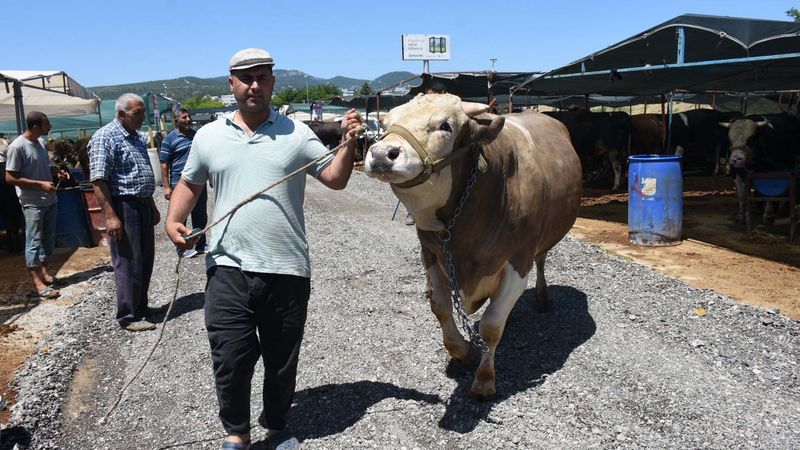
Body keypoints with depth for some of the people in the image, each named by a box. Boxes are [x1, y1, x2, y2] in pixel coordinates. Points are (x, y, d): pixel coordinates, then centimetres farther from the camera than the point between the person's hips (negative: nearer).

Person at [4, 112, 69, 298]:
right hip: (33, 204, -8)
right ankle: (37, 283, 0)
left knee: (48, 238, 16)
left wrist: (56, 173, 4)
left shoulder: (39, 142, 8)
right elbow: (10, 178, -17)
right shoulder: (17, 147, -17)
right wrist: (40, 184, -21)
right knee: (34, 241, -3)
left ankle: (43, 271, 30)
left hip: (50, 200, 8)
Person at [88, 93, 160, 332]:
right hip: (123, 207, -9)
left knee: (145, 261, 15)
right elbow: (99, 180, -19)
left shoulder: (136, 137, 16)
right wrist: (110, 216, -23)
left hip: (143, 206, 9)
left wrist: (152, 207, 24)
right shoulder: (105, 137, -12)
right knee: (128, 263, -3)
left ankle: (140, 306, 28)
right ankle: (127, 316, 7)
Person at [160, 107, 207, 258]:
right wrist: (167, 187, -12)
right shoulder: (170, 139, -4)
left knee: (200, 216, 12)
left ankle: (200, 245, 24)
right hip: (179, 184, -5)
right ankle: (182, 248, 13)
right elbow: (164, 164, -6)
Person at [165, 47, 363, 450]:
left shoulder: (296, 133, 2)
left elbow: (336, 179, 2)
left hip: (287, 271, 0)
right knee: (230, 359, 4)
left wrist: (349, 144, -14)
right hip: (228, 270, 1)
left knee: (281, 359, 13)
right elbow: (189, 184, 18)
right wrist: (173, 220, 2)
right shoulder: (208, 136, 7)